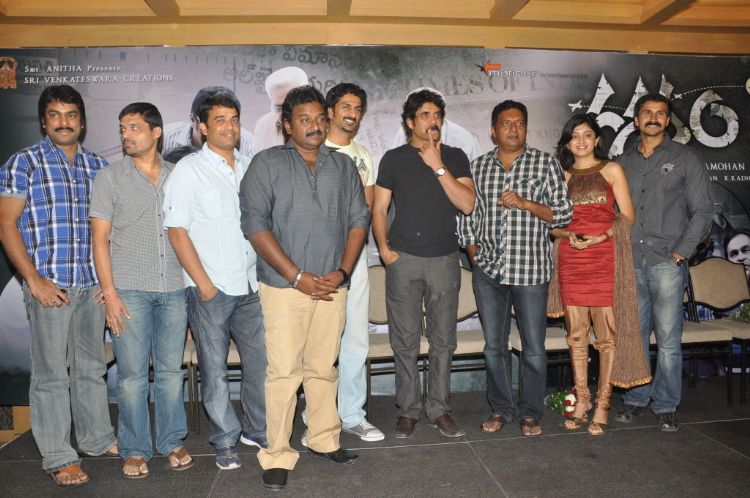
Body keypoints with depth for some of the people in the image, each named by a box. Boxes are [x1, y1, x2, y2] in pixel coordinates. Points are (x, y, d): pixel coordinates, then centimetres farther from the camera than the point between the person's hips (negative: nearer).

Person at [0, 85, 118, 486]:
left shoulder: (98, 165, 11)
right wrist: (35, 280, -12)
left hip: (93, 284, 5)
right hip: (49, 285, -4)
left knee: (92, 367, 15)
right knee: (51, 374, 4)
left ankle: (97, 438, 30)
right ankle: (57, 457, 16)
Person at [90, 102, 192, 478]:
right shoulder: (110, 178, 3)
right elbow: (100, 238, 0)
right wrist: (110, 293, -8)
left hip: (174, 289, 2)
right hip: (129, 291, -2)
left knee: (171, 371, 9)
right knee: (132, 374, 3)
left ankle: (172, 442, 23)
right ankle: (135, 450, 18)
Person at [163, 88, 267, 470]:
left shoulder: (250, 167, 11)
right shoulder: (188, 170, -3)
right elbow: (176, 231, -7)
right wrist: (204, 285, -10)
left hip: (251, 285, 5)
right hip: (210, 289, -4)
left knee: (261, 362, 9)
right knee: (215, 370, 5)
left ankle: (258, 431, 27)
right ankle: (225, 442, 21)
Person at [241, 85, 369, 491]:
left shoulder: (343, 166, 12)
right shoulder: (268, 163, 0)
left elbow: (359, 221, 10)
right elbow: (255, 224, -8)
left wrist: (342, 272, -3)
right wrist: (298, 277, -12)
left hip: (332, 286, 4)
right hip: (285, 287, -3)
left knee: (323, 368, 12)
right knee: (284, 372, -2)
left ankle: (324, 439, 28)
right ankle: (277, 455, 11)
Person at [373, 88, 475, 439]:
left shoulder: (455, 157, 8)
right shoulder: (394, 159, 6)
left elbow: (467, 204, -5)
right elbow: (378, 209, 6)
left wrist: (438, 166, -9)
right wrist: (384, 248, -8)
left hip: (444, 259, 1)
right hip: (403, 260, -1)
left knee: (443, 340, 6)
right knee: (405, 341, 3)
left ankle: (439, 409, 19)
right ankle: (407, 410, 16)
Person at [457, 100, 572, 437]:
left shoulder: (546, 163, 3)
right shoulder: (479, 166, 10)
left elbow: (564, 214, -1)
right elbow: (468, 216, 13)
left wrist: (525, 203, -14)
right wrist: (474, 256, 3)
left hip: (530, 270, -2)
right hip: (488, 270, 2)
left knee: (534, 348, 4)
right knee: (494, 345, 10)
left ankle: (531, 413, 22)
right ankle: (500, 409, 26)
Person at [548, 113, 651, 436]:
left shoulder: (611, 170, 7)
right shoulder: (562, 176, 15)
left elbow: (627, 216, 1)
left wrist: (599, 237, -14)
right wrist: (568, 234, -8)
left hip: (604, 257, -2)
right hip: (570, 260, 3)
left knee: (606, 334, -4)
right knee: (576, 334, 5)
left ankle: (602, 404, 6)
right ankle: (582, 399, 16)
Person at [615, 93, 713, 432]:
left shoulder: (685, 159, 6)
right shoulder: (624, 162, 14)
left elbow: (702, 211, 2)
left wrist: (681, 252, -8)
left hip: (666, 263, -3)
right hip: (630, 263, 3)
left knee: (668, 339, 0)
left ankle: (666, 405, 13)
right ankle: (636, 398, 19)